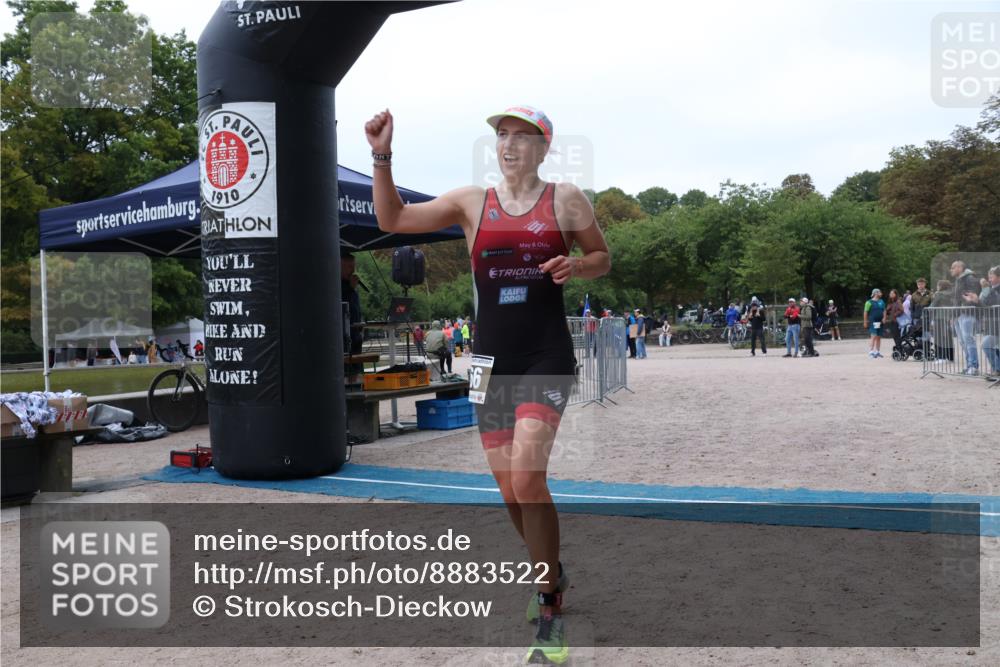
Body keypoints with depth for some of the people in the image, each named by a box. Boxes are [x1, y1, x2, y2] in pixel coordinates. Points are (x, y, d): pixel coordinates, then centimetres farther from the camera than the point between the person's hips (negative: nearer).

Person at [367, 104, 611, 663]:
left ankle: (550, 614, -1)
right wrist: (382, 157, -8)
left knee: (527, 480, -18)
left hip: (547, 360, -3)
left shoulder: (566, 199, 1)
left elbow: (603, 257, 10)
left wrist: (574, 267, -12)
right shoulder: (471, 202, 6)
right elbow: (392, 220, 5)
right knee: (511, 490, 11)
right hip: (490, 360, 4)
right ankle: (551, 576, 37)